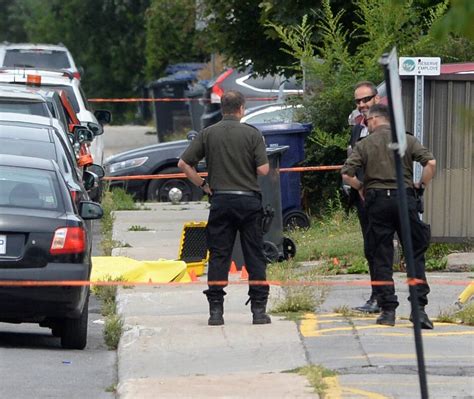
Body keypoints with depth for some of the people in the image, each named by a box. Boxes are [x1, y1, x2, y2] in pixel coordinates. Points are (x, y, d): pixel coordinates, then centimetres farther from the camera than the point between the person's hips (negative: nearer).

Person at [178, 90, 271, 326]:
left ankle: (216, 311, 0)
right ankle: (259, 310, 3)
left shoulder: (208, 134, 3)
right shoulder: (252, 134, -3)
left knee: (218, 256, 4)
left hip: (220, 200, 2)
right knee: (255, 257, 5)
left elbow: (184, 164, 0)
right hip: (248, 199, -2)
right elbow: (263, 170, -9)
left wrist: (203, 185, 8)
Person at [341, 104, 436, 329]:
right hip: (404, 198, 1)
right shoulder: (407, 141, 6)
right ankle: (419, 307, -3)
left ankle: (388, 310, 3)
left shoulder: (365, 144, 3)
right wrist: (421, 184, 8)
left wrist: (360, 187, 13)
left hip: (377, 201, -1)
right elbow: (430, 162, -7)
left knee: (381, 258, 5)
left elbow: (346, 175, -5)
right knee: (415, 254, 6)